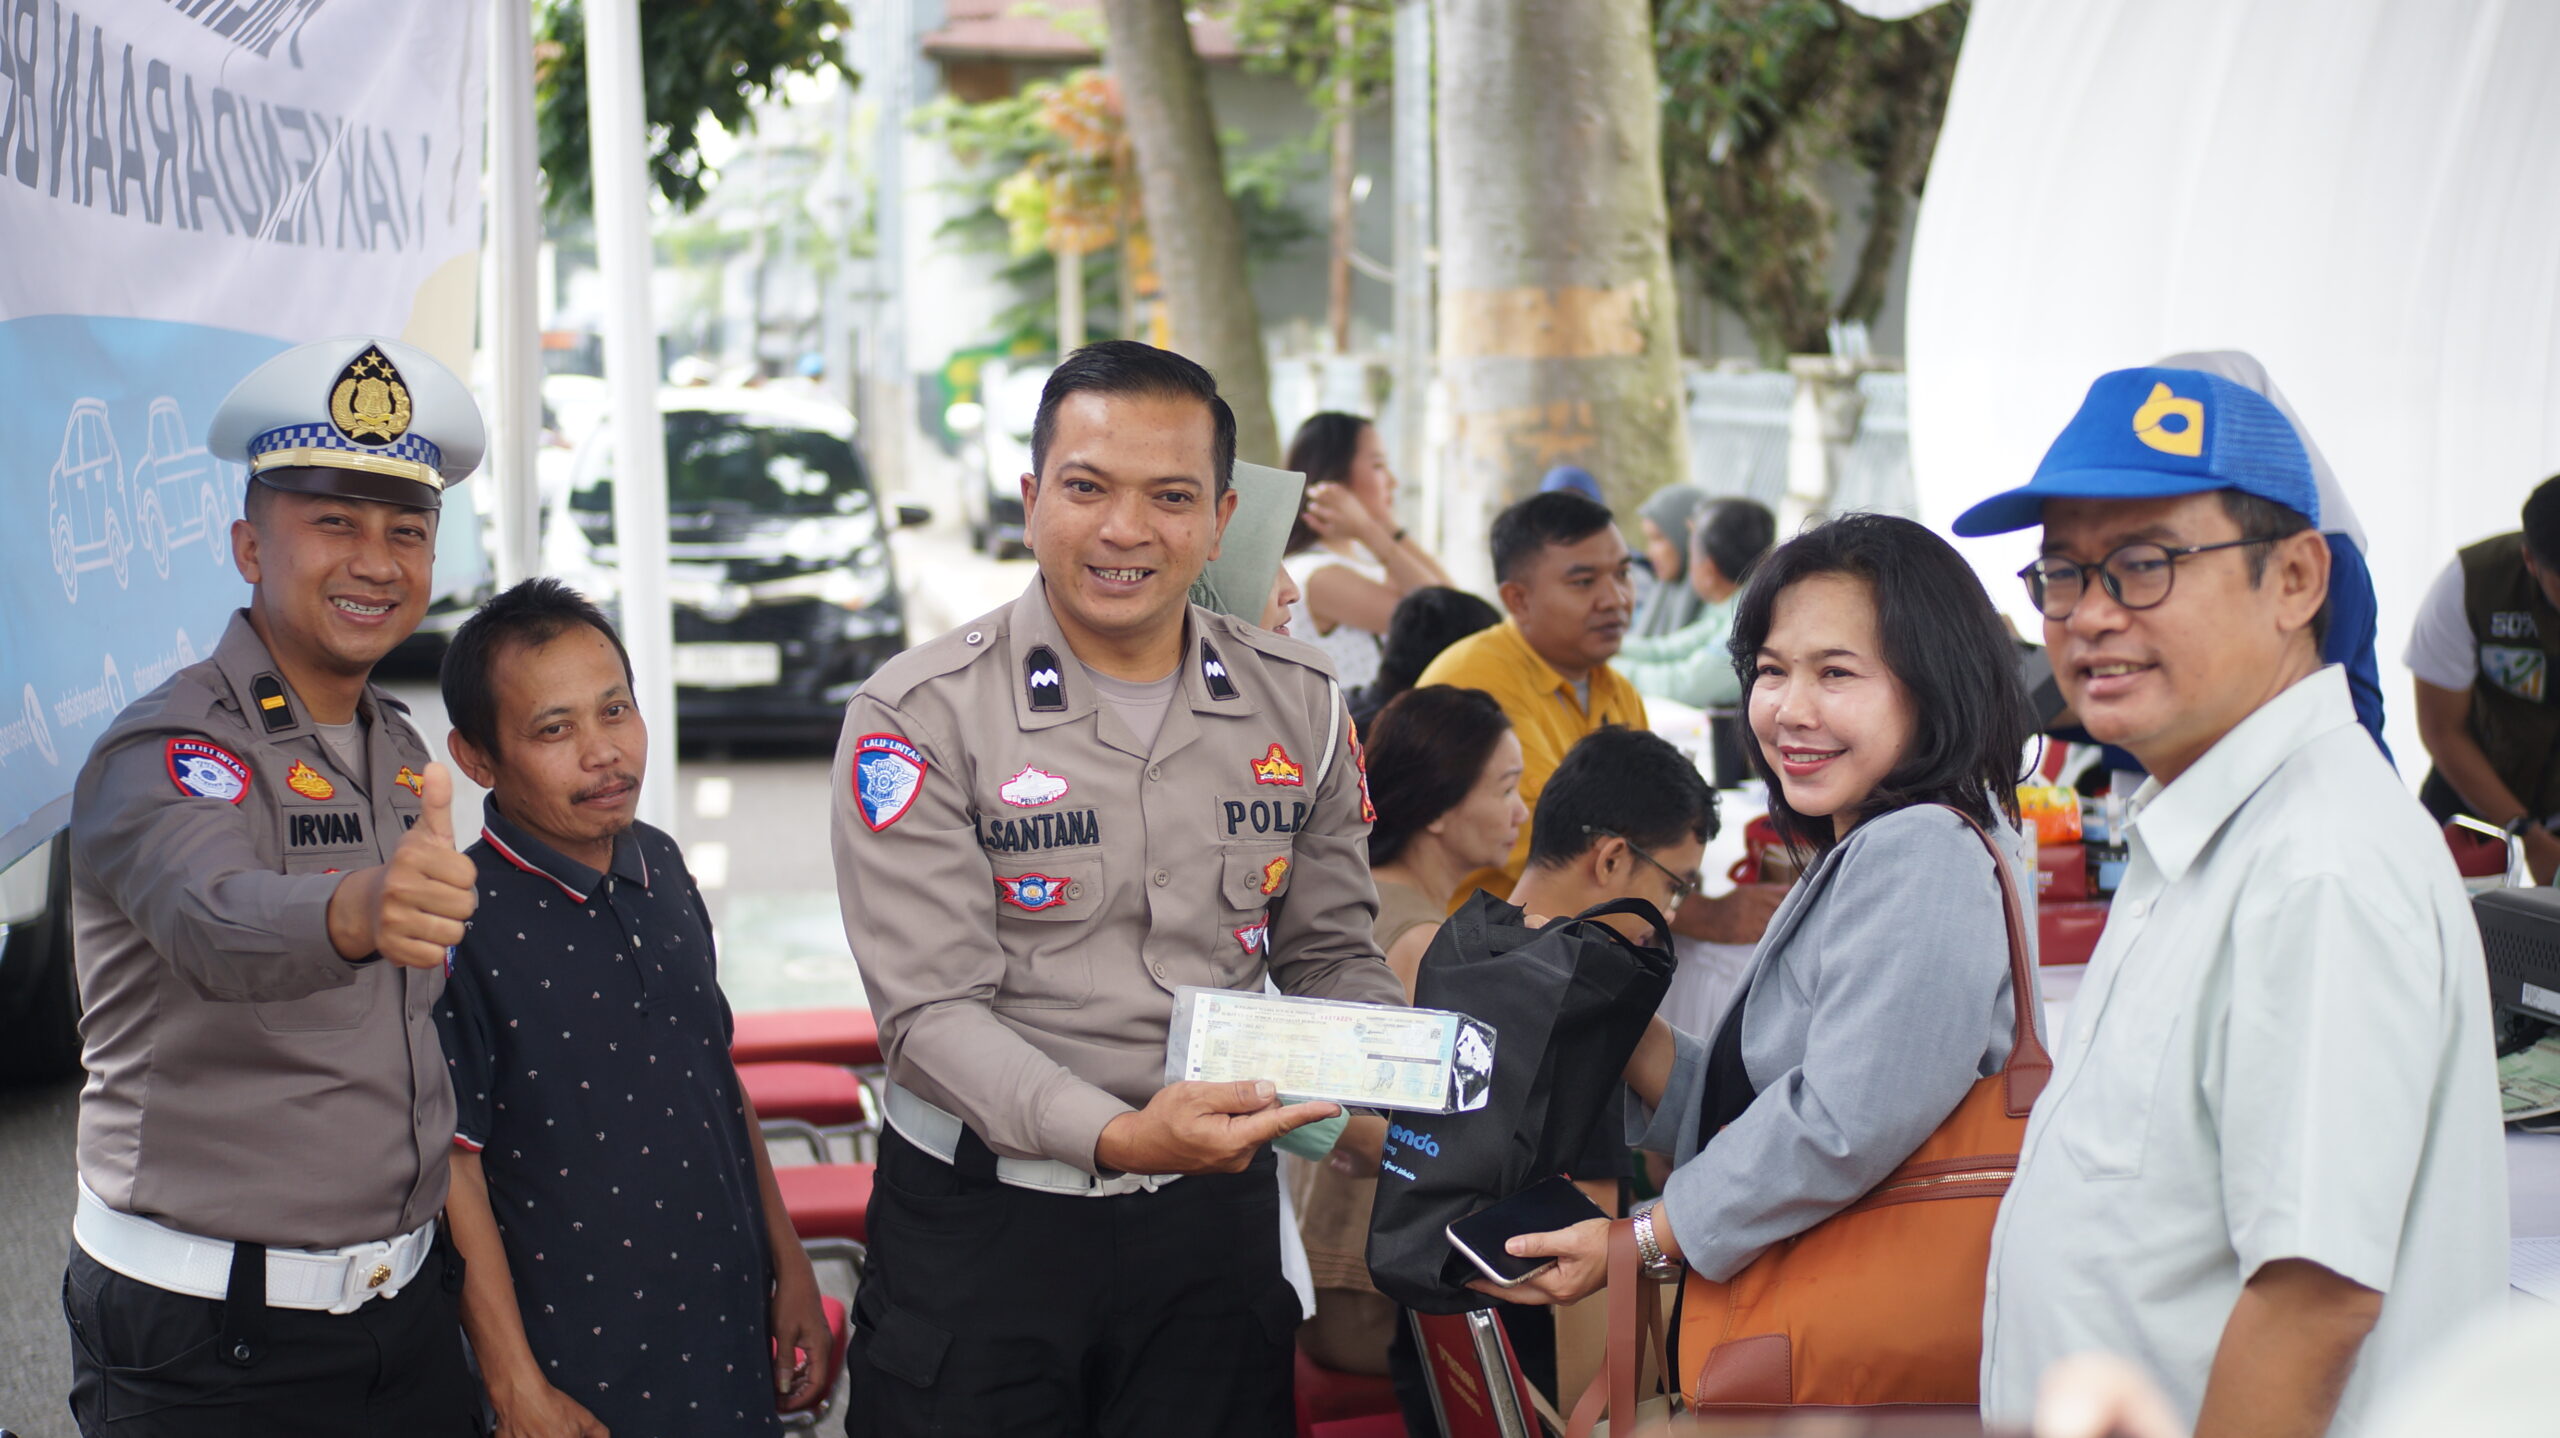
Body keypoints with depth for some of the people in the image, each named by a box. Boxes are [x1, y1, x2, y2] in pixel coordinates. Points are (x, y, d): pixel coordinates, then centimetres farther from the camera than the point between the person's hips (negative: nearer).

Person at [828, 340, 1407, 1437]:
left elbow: (1331, 955, 13)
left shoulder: (1299, 707, 4)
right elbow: (932, 1008, -16)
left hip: (1214, 1220, 3)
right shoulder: (922, 715, -10)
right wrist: (1114, 1135, -31)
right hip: (980, 1223, -3)